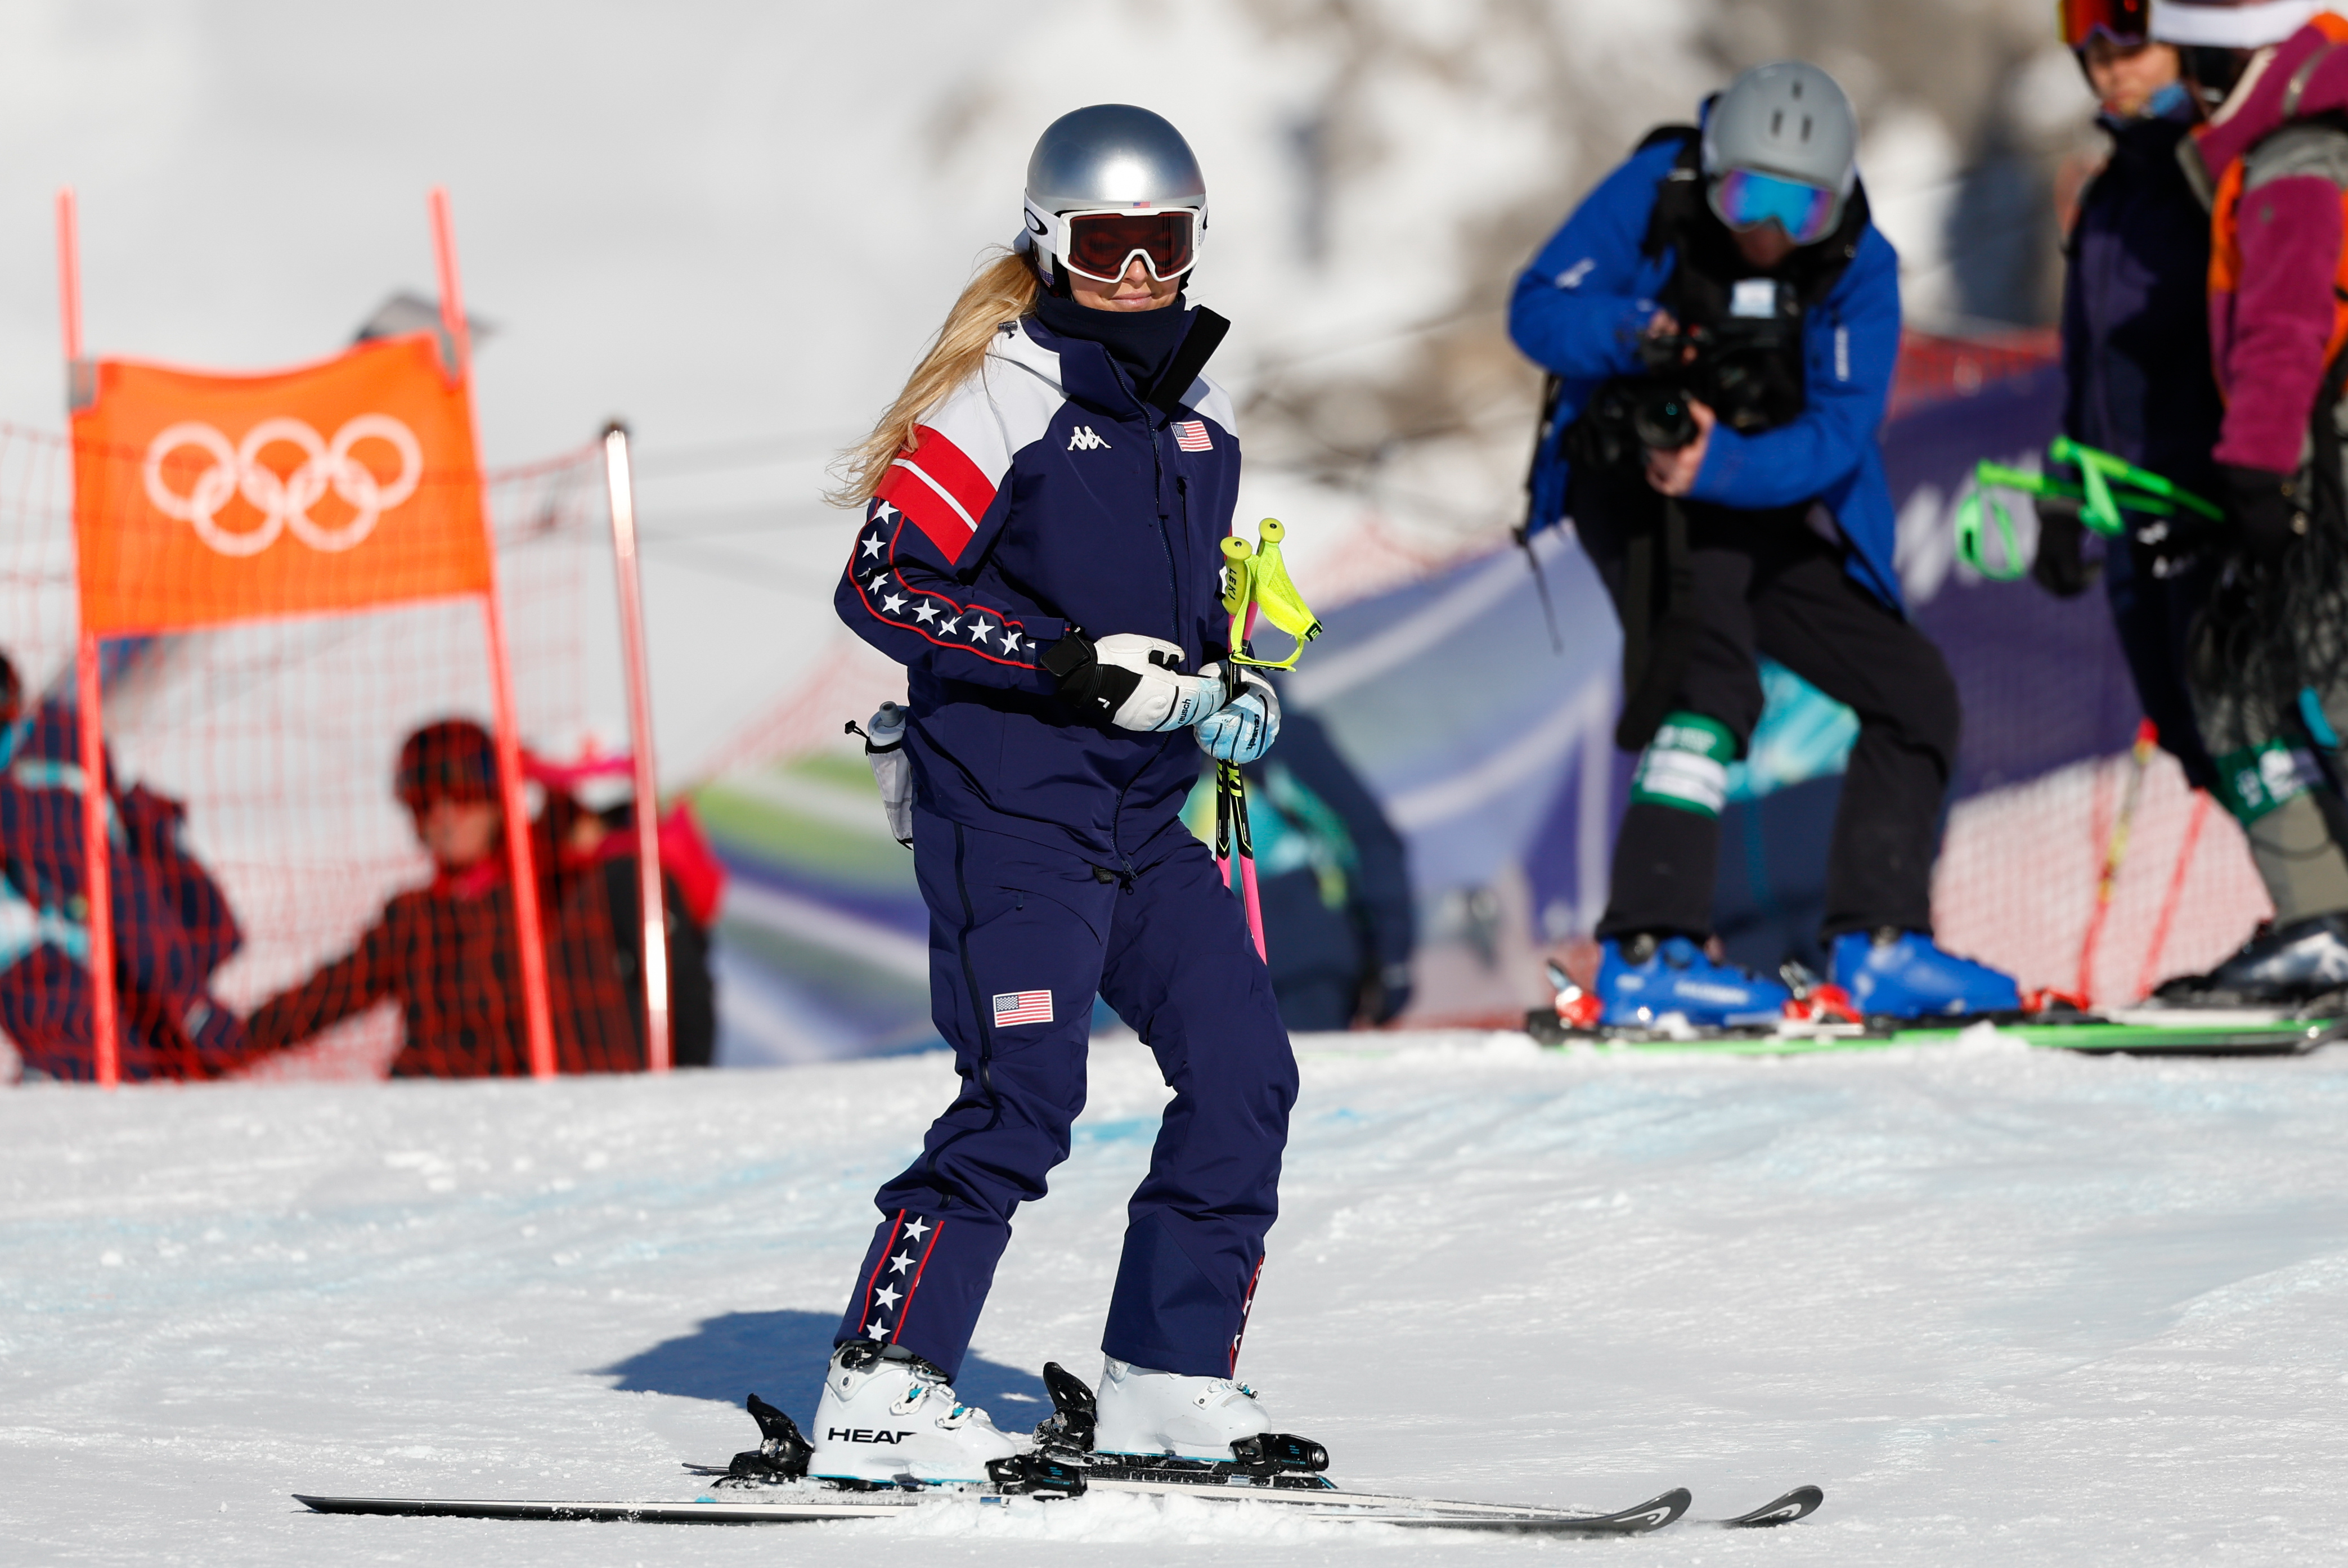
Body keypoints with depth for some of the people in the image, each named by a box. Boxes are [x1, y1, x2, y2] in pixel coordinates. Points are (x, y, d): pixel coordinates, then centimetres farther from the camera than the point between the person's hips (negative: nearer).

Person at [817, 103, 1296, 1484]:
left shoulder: (1200, 412, 14)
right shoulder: (1000, 400, -9)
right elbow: (881, 585, -15)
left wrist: (1232, 692, 6)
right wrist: (1070, 664, -20)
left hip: (1149, 818, 8)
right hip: (1010, 810, -7)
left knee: (1246, 1073, 2)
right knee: (1023, 1097, -16)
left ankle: (1168, 1379, 13)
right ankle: (880, 1393, -11)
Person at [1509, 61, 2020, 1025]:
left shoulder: (1859, 267, -11)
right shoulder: (1651, 195, -15)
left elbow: (1838, 434, -20)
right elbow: (1537, 307, -12)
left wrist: (1722, 466, -38)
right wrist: (1631, 332, -33)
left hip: (1762, 505, 5)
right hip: (1635, 481, -5)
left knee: (1915, 698, 5)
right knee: (1709, 679, -29)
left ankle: (1878, 942, 14)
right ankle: (1646, 953, -37)